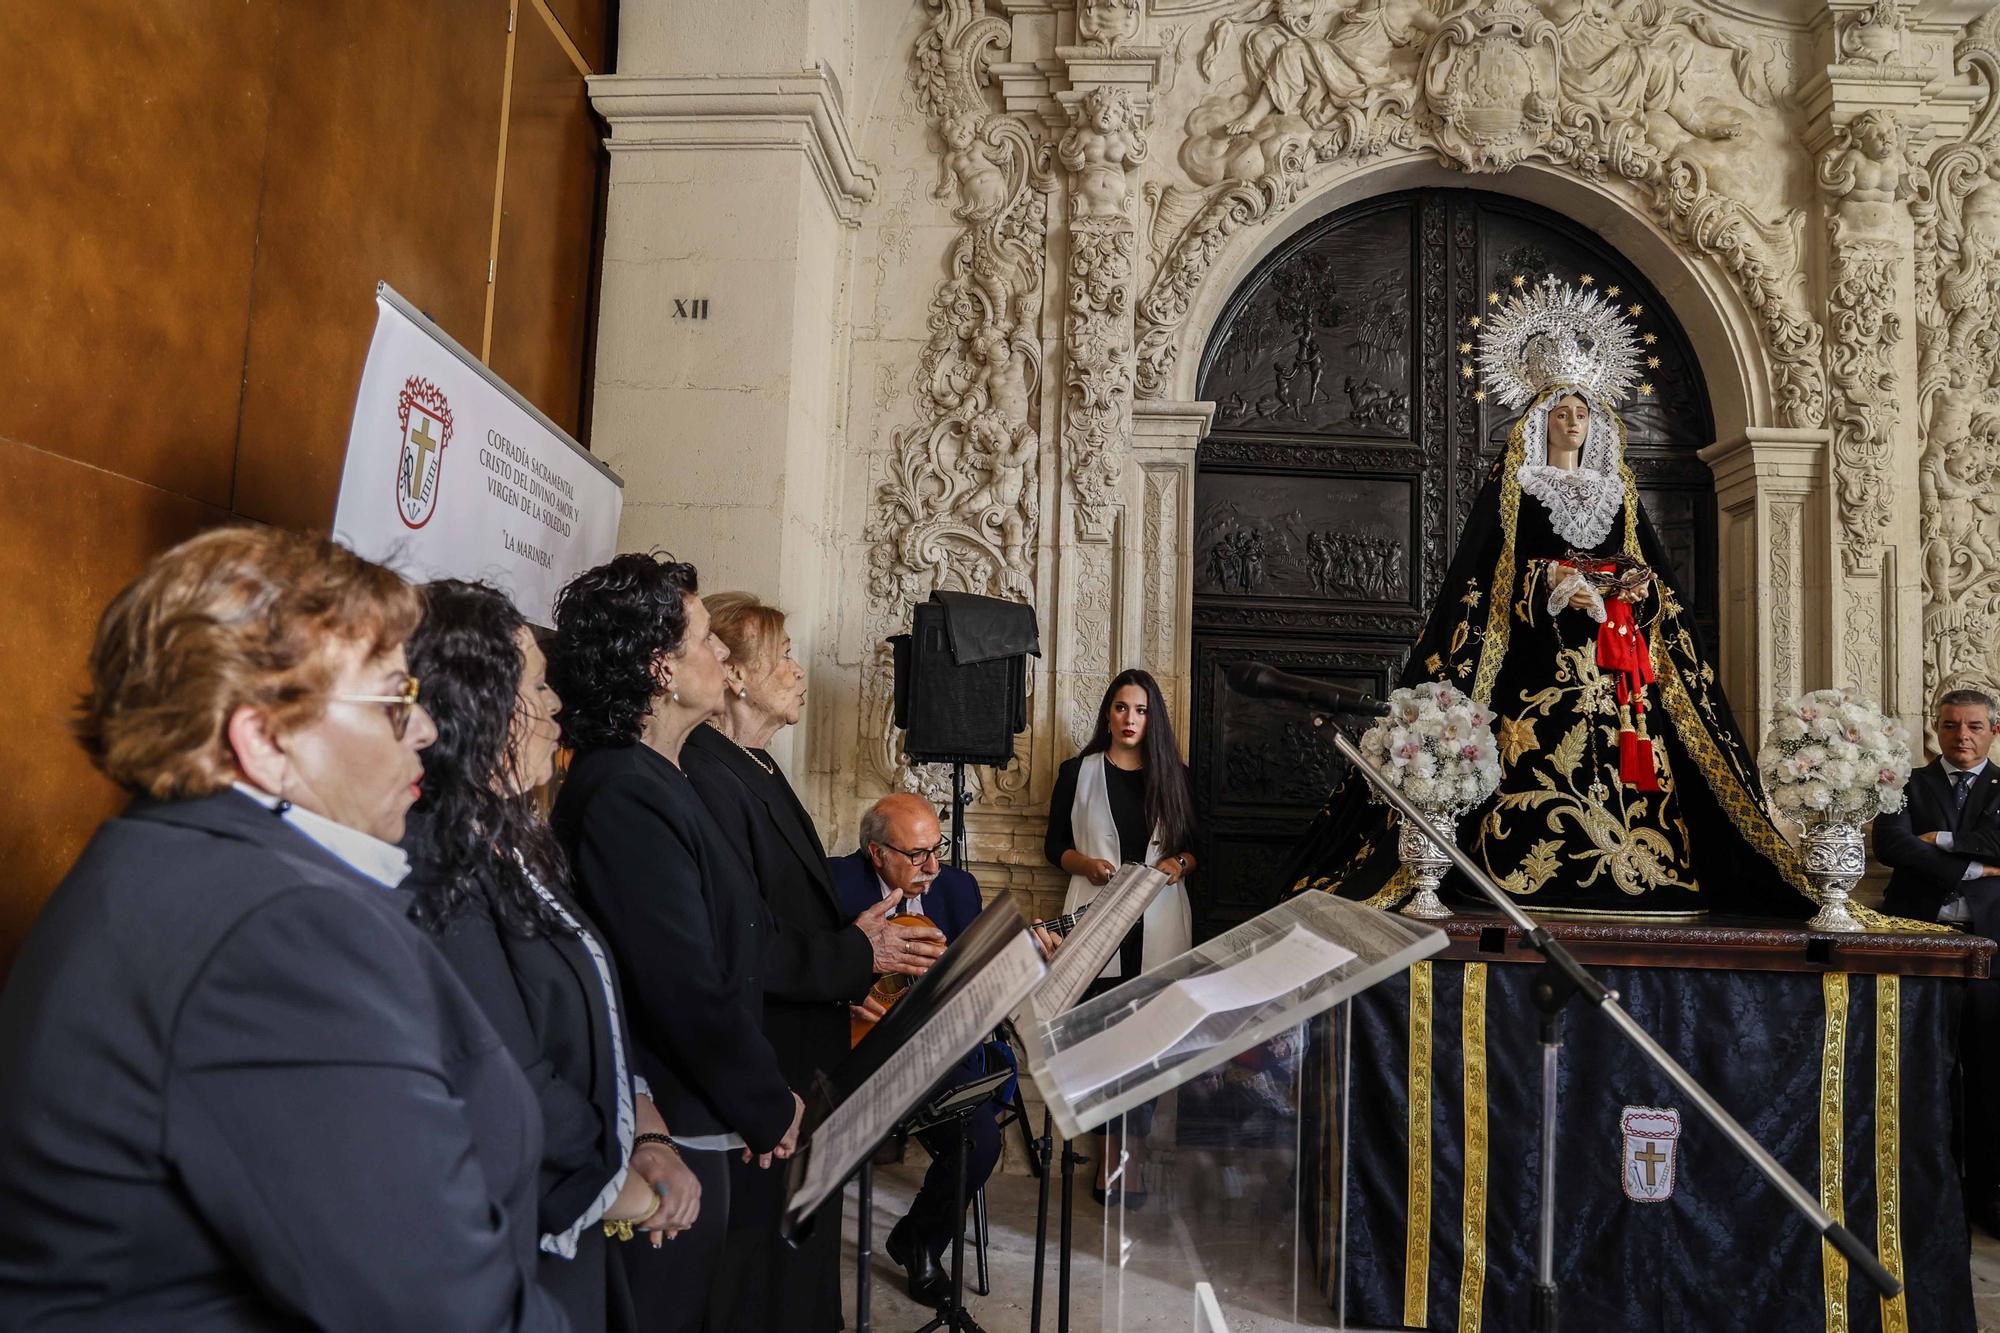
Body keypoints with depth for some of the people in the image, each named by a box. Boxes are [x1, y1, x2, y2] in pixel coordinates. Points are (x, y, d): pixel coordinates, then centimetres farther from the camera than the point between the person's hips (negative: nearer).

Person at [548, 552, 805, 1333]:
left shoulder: (643, 780, 8)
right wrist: (769, 1109, -11)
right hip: (670, 1133, -9)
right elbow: (692, 991, -25)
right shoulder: (629, 798, -23)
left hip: (676, 1118, 9)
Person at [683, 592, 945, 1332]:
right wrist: (855, 955, -18)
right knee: (765, 1255, 7)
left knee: (805, 1244, 22)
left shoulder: (756, 768, 10)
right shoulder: (710, 779, -22)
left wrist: (868, 946, 6)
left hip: (805, 1059, 10)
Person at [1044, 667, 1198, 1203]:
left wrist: (1178, 864, -5)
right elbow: (1054, 845, 8)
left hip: (1159, 922, 2)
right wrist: (1088, 865, -10)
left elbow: (1194, 847, 16)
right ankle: (1126, 1150, 8)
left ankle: (1119, 1150, 11)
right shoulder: (1078, 772, 7)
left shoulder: (1174, 776, 11)